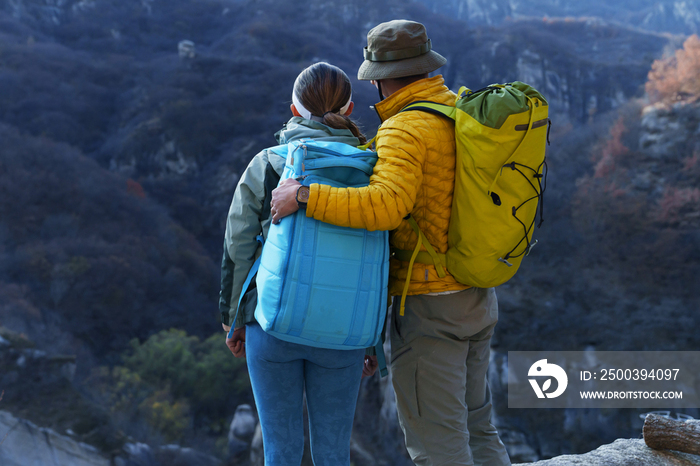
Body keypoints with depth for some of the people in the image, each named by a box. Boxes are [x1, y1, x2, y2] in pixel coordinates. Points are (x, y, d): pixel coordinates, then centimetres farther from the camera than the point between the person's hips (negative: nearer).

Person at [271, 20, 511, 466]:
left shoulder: (405, 131, -18)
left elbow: (387, 206, -35)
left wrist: (305, 196, -28)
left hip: (427, 305, -9)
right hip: (476, 297, 9)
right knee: (474, 430, 21)